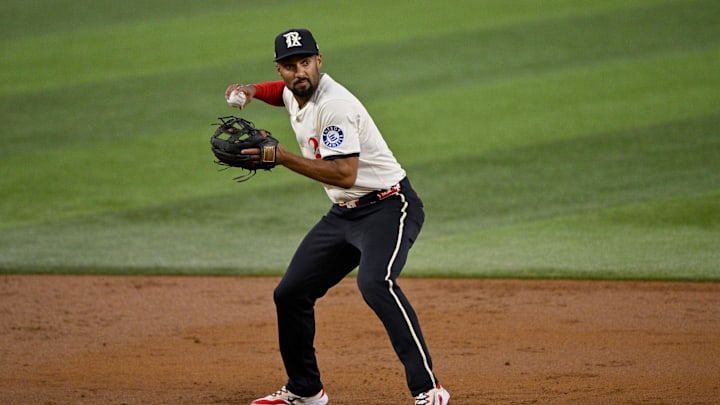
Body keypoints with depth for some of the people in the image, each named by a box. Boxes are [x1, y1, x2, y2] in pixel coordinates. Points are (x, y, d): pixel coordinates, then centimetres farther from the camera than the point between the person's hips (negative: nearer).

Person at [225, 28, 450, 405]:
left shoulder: (334, 105, -22)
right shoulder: (292, 94, 6)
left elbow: (344, 174, -30)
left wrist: (280, 156, -26)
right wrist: (250, 89, 11)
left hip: (388, 207, -10)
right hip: (343, 214, 10)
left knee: (374, 283, -34)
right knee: (290, 294, 11)